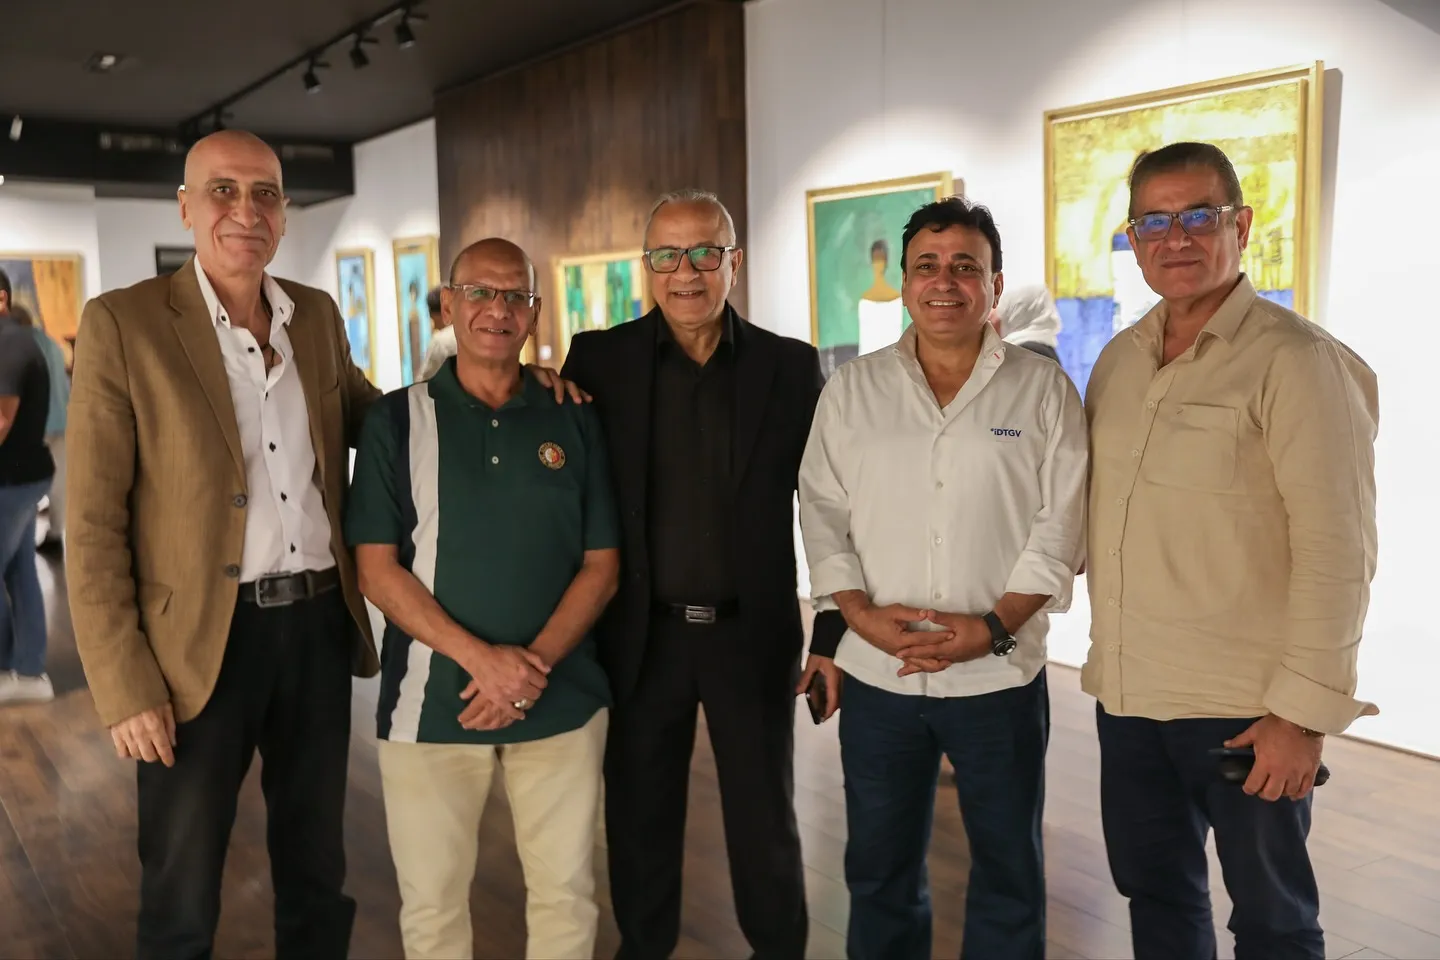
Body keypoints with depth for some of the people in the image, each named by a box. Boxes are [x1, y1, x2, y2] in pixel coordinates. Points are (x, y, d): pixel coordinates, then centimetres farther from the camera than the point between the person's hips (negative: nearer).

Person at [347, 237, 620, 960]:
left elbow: (602, 564, 2)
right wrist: (479, 657, -16)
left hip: (562, 701, 1)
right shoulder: (397, 420, 0)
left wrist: (534, 662, -12)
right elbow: (377, 568, -5)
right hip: (430, 701, -1)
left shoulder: (574, 421, 4)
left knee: (566, 893, 11)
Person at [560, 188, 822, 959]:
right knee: (639, 819, 17)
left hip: (754, 634, 0)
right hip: (642, 635, 1)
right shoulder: (600, 359, -2)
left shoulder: (790, 366, -2)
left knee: (766, 822, 15)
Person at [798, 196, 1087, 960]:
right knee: (879, 864, 15)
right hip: (875, 673, 2)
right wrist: (858, 612, -10)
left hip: (1000, 674, -1)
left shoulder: (1044, 391, 0)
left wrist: (993, 626, -14)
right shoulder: (851, 390, 5)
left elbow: (1059, 527, -5)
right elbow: (822, 512, 3)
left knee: (1008, 866, 14)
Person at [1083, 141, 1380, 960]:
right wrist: (1110, 662, 8)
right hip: (1128, 694, 6)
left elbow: (1336, 548, -15)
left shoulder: (1297, 360, -12)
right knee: (1156, 894, 19)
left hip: (1247, 708, -5)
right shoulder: (1119, 360, 8)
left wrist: (1306, 710, -16)